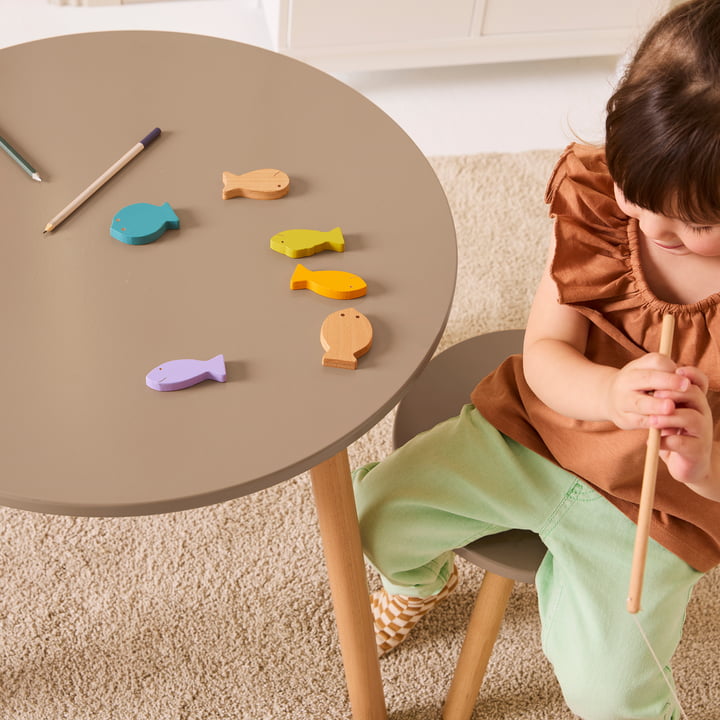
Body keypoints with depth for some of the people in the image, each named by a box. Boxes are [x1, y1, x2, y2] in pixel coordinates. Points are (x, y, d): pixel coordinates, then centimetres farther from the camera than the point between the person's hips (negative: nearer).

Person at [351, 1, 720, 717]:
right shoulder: (599, 202, -15)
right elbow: (545, 357, -14)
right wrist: (611, 393, -36)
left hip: (649, 507, -3)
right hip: (529, 428, 3)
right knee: (379, 509, -3)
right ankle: (423, 577, 36)